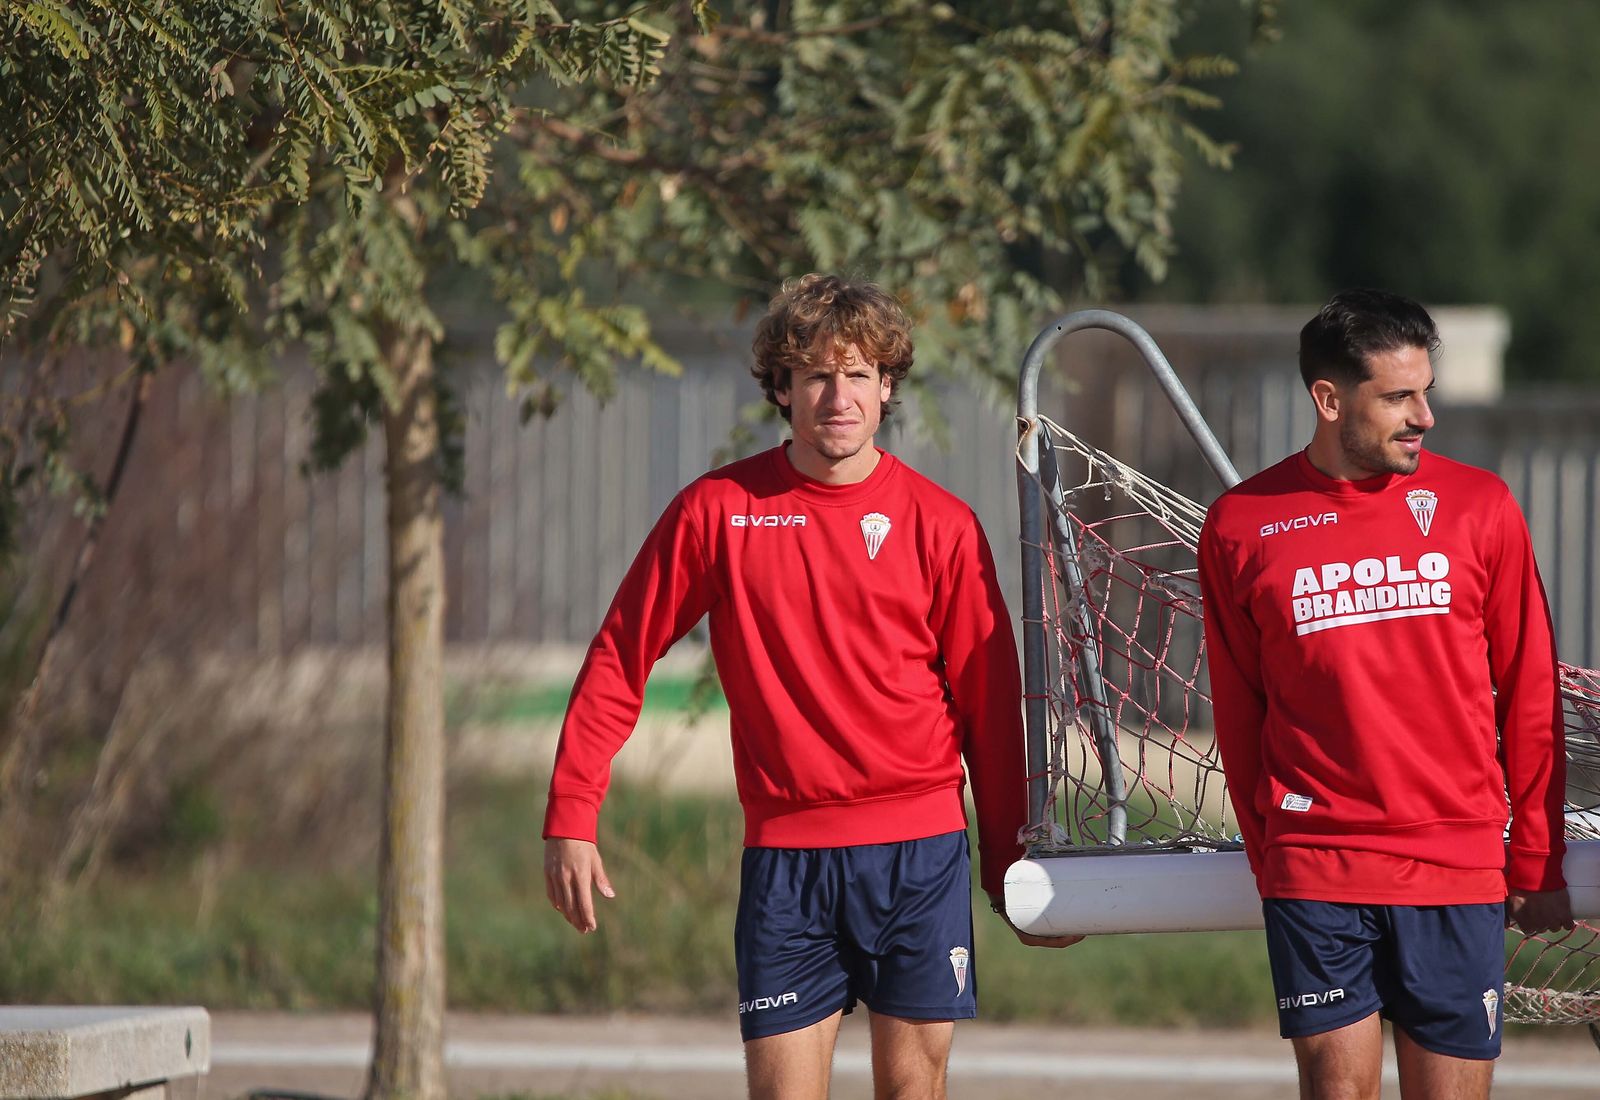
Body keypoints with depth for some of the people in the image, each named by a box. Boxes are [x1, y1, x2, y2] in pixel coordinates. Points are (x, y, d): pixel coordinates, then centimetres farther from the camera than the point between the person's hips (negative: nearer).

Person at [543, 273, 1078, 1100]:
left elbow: (988, 700, 6)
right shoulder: (718, 511, 1)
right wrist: (570, 817, -1)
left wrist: (1012, 867, 6)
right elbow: (619, 661, 5)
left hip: (920, 850, 0)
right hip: (784, 853, 0)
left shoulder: (939, 524, 1)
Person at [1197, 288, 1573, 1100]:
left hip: (1458, 872, 1)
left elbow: (1530, 697, 8)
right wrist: (1269, 858, 11)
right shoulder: (1240, 529, 1)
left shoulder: (1477, 508, 3)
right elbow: (1238, 714, 10)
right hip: (1316, 875, -1)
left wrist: (1536, 862, 8)